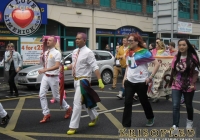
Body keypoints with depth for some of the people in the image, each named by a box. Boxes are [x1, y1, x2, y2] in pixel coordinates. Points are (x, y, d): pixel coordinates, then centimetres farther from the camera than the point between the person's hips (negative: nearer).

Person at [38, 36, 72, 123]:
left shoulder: (56, 53, -14)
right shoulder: (46, 52, 9)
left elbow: (57, 66, -25)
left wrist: (45, 70, -33)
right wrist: (42, 59, -1)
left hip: (53, 77, -7)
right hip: (45, 76, 7)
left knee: (56, 96, 4)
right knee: (42, 95, -2)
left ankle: (67, 108, 28)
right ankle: (46, 114, 6)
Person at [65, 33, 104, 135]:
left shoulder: (88, 52, -15)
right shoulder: (75, 52, 7)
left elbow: (95, 67, -19)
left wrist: (100, 81, -24)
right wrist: (66, 67, 1)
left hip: (83, 80, -8)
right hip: (76, 80, 8)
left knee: (77, 103, -8)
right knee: (84, 102, 21)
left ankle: (73, 126, 1)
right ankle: (94, 116, 43)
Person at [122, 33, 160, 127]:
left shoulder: (144, 52, -12)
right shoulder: (128, 53, 8)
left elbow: (157, 64, -12)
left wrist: (150, 77, -14)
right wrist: (125, 77, 9)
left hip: (141, 82, -5)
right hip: (129, 81, 5)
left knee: (144, 101, 13)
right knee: (127, 103, -4)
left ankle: (151, 118, 40)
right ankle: (126, 125, 1)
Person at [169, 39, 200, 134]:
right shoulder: (176, 58, 1)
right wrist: (171, 82, 11)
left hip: (188, 86, -2)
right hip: (176, 85, 2)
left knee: (188, 105, 16)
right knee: (175, 106, -10)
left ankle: (190, 121, 43)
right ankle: (175, 127, -10)